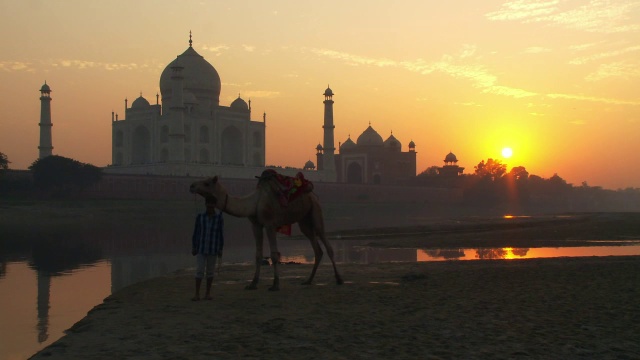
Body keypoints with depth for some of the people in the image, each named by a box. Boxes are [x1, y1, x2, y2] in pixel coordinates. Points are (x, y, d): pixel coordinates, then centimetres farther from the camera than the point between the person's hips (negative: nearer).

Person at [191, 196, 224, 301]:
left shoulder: (219, 218, -3)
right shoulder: (200, 217, 0)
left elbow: (221, 234, 1)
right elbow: (195, 233, 4)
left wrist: (220, 249, 1)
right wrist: (193, 247, 3)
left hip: (213, 249, 0)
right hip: (201, 249, 0)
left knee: (210, 271, 8)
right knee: (199, 270, -3)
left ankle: (208, 293, 18)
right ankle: (197, 294, 0)